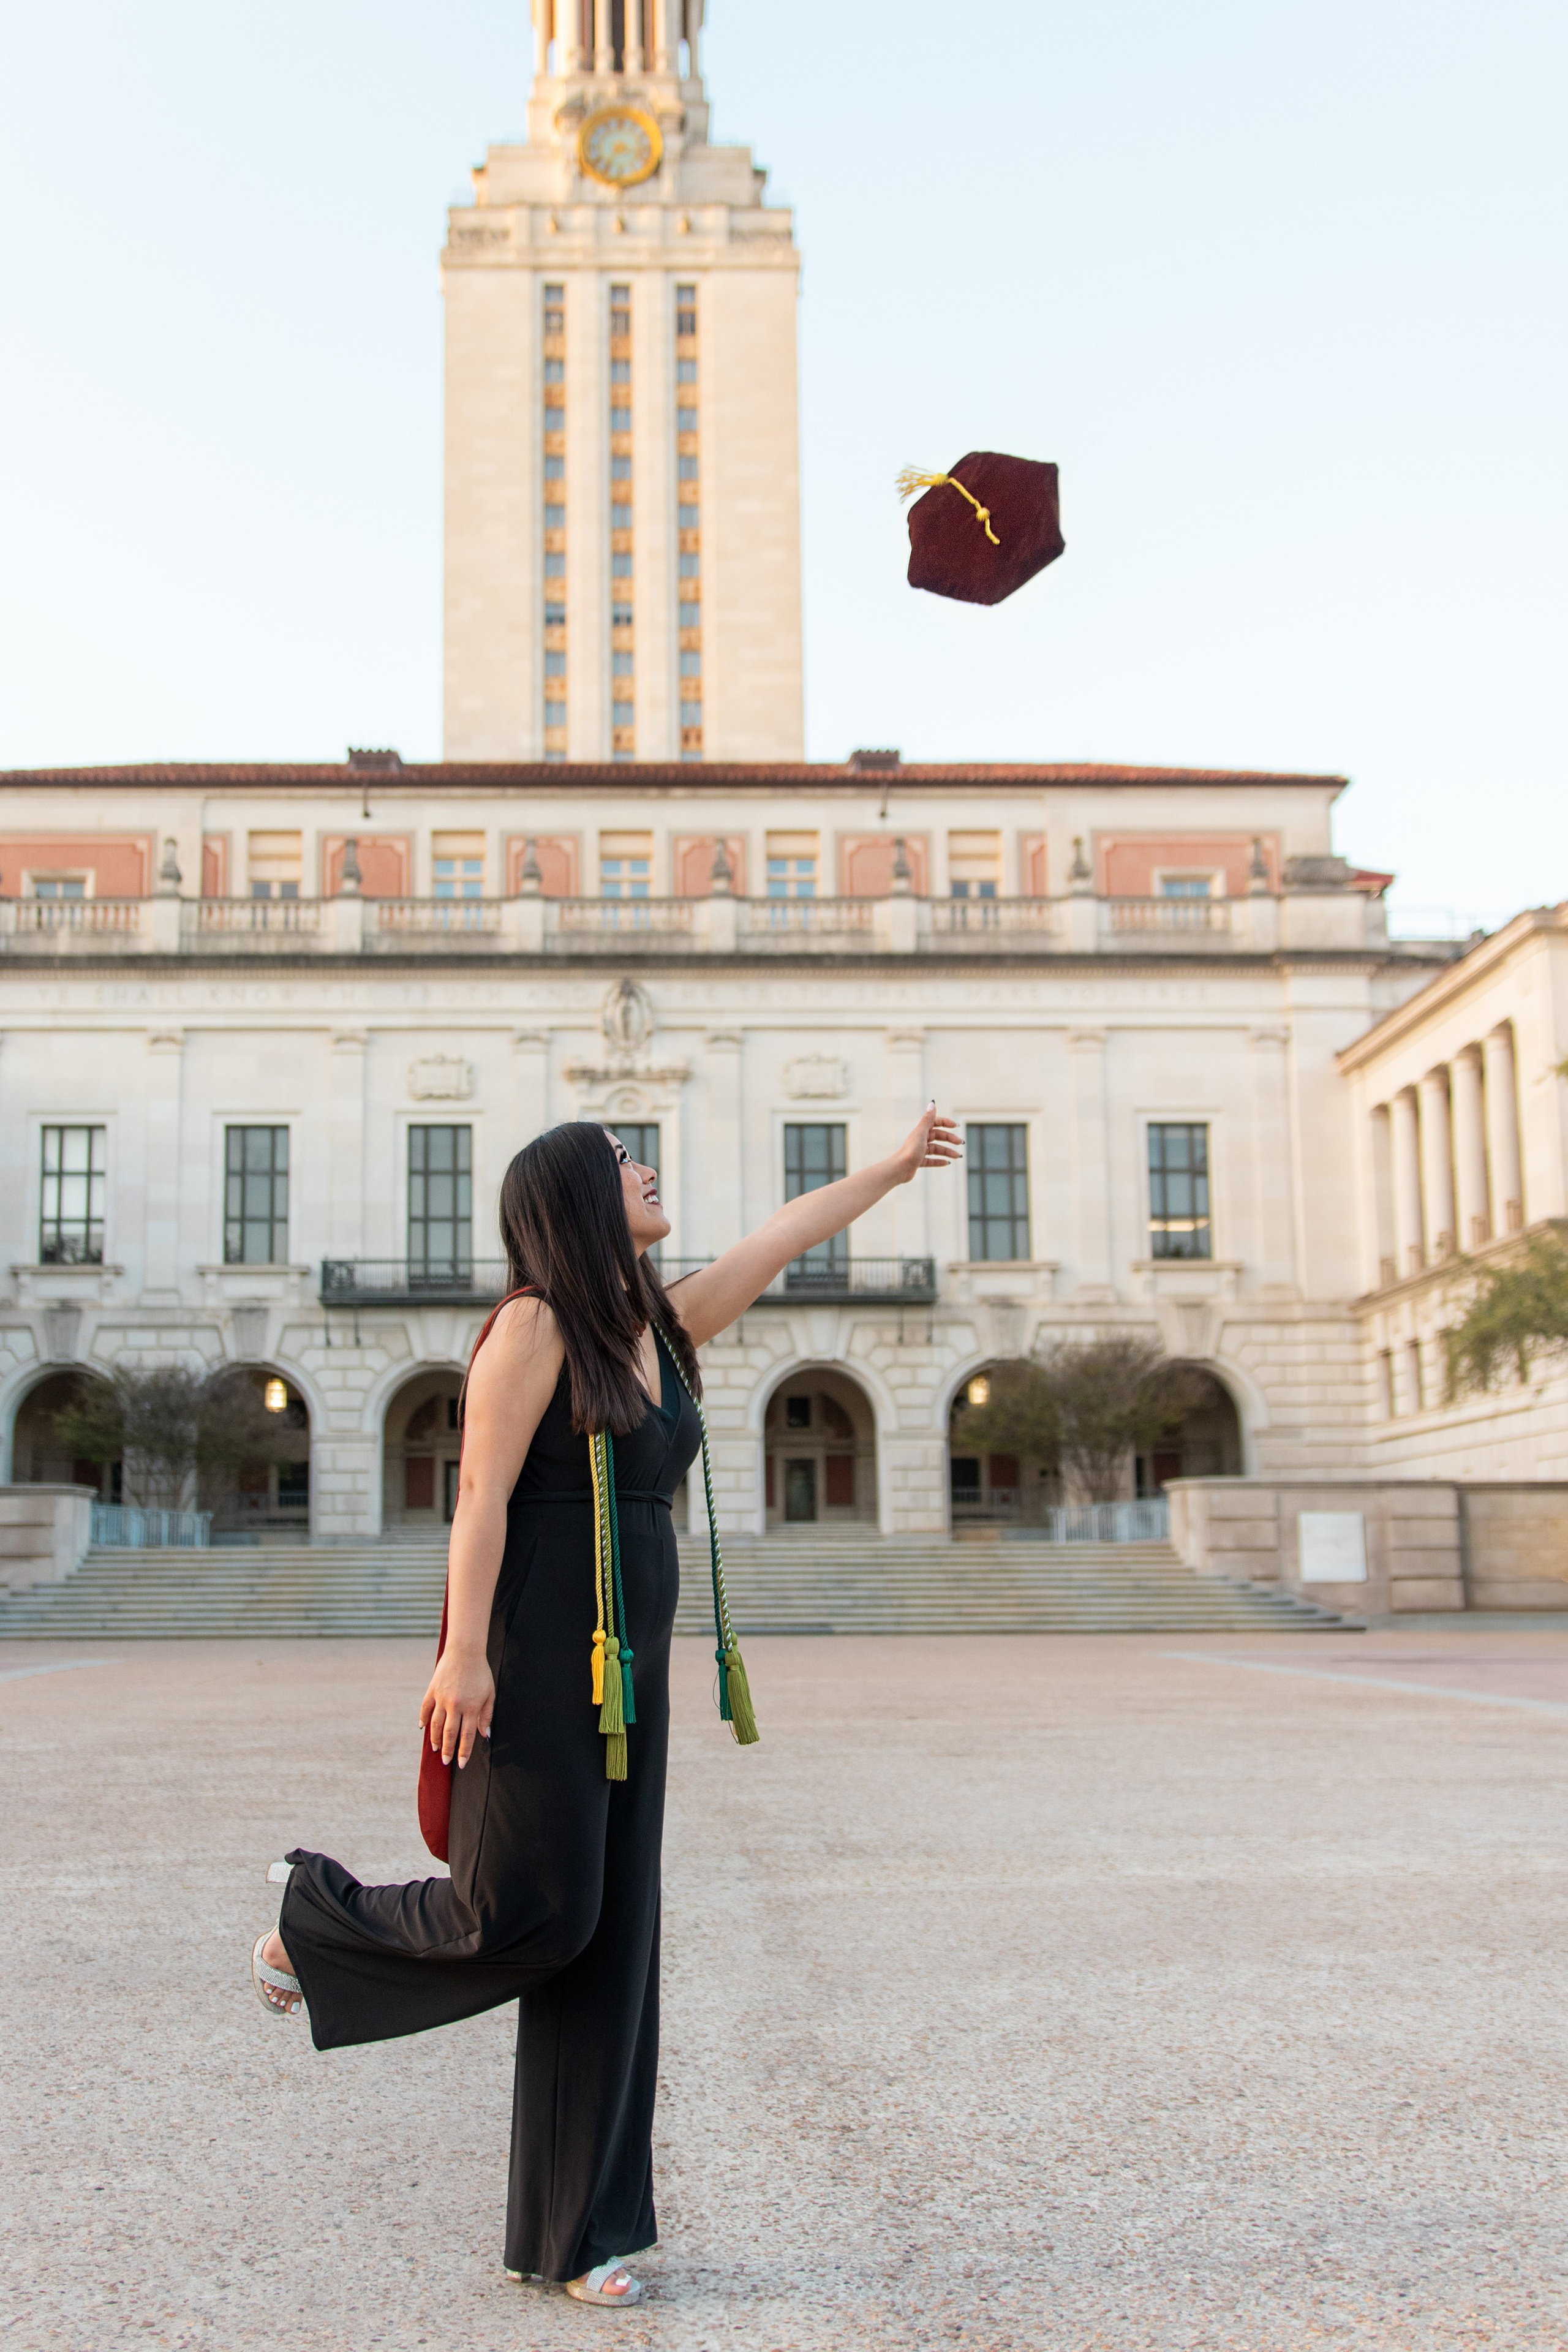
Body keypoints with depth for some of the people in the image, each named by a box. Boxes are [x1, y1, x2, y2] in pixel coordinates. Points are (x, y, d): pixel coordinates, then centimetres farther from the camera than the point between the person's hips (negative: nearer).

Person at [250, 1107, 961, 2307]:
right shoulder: (536, 1322, -9)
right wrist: (466, 1653, -20)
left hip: (630, 1670, 8)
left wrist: (891, 1170, 32)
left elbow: (785, 1235, 23)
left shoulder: (662, 1323, 12)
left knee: (610, 1946, 7)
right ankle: (315, 1920, 20)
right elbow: (482, 1494, -15)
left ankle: (576, 2234, 15)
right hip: (535, 1662, -8)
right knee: (531, 1913, -8)